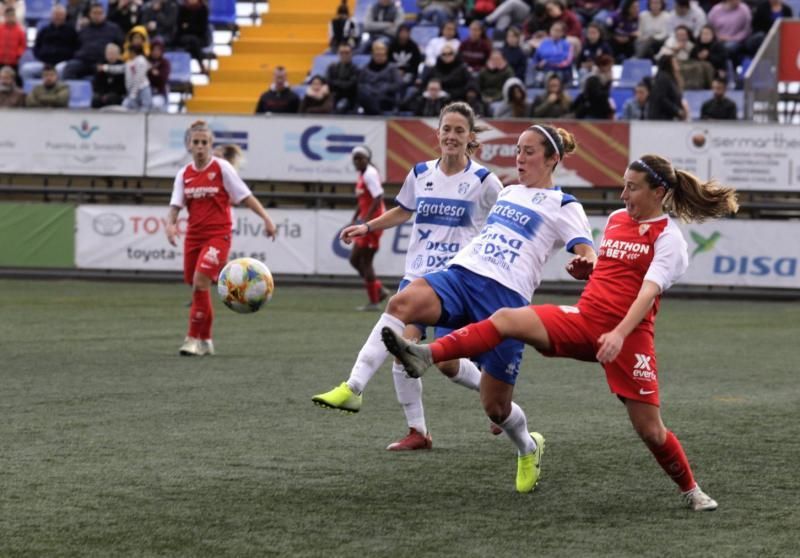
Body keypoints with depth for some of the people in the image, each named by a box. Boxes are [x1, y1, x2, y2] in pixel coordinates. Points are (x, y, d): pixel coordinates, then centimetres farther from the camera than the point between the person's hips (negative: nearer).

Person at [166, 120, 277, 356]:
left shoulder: (222, 168, -5)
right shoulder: (184, 174, 6)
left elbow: (245, 196, -4)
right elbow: (175, 205, 0)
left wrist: (266, 218, -11)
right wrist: (170, 224, -20)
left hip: (218, 234, -5)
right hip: (194, 235, 5)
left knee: (200, 281, -20)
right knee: (197, 286, 10)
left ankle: (194, 338, -15)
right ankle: (205, 340, 24)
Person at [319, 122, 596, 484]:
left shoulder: (564, 206, 7)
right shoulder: (508, 193, 25)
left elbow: (589, 256, -7)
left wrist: (584, 263, -32)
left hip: (506, 298, -5)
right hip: (460, 276, 5)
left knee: (495, 405, 0)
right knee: (402, 303, -31)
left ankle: (528, 448, 35)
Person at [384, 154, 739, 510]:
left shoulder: (668, 237, -5)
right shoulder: (616, 219, 14)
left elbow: (649, 291, -20)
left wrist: (619, 334, -34)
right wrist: (586, 269, 7)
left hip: (630, 335, -6)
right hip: (584, 320, 6)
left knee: (650, 429, -5)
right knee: (507, 318, -16)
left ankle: (691, 492, 19)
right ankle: (425, 356, -28)